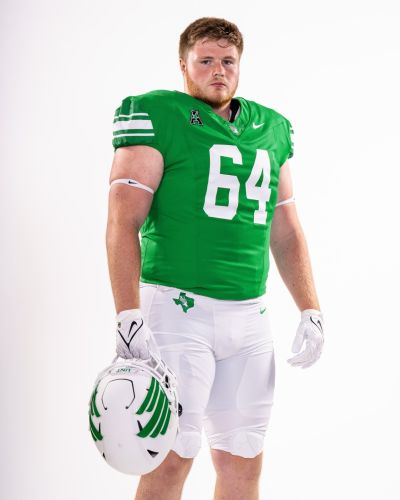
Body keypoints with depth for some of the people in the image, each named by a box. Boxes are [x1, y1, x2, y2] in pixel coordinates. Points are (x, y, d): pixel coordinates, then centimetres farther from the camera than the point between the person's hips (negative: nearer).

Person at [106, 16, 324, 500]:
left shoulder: (271, 129, 16)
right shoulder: (156, 117, -2)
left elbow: (286, 231, 21)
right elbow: (123, 223, -9)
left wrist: (311, 310, 14)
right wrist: (128, 314, -19)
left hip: (250, 316, 6)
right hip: (178, 306, -5)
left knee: (243, 460, 8)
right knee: (172, 456, -6)